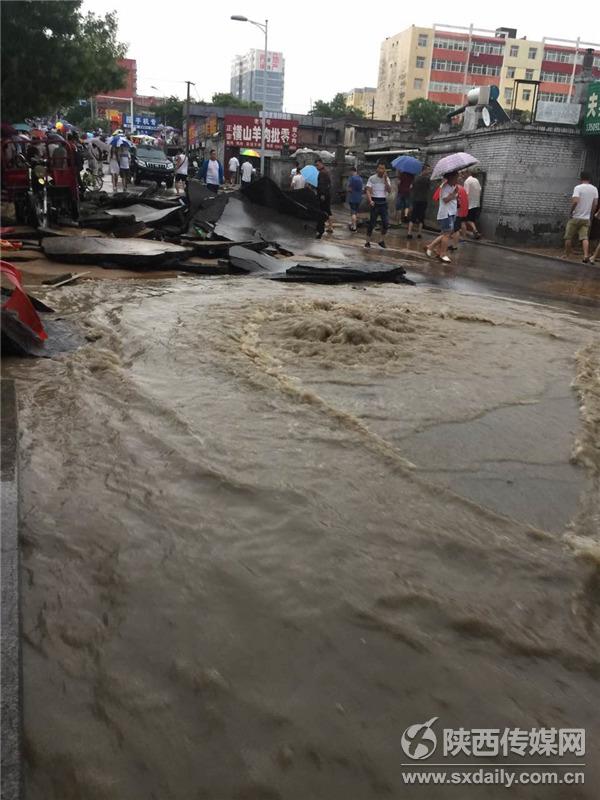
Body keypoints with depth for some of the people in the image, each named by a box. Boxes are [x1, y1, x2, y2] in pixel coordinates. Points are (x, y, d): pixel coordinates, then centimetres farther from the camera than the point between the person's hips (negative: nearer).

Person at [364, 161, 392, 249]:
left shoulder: (387, 179, 7)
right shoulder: (372, 178, -3)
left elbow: (389, 190, -5)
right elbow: (368, 191, -9)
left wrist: (385, 179, -12)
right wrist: (370, 201, -24)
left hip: (384, 202, 3)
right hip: (375, 202, -3)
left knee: (386, 223, -4)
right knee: (372, 223, -1)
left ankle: (382, 240, 10)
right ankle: (368, 241, 8)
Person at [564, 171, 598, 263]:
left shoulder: (578, 188, -10)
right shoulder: (594, 189, 7)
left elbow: (575, 201, -22)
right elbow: (595, 204, 6)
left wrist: (571, 211, -9)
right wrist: (591, 215, 16)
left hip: (576, 217, -4)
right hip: (586, 218, 5)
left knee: (569, 237, 6)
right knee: (584, 237, -1)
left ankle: (566, 255, 13)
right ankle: (586, 256, -16)